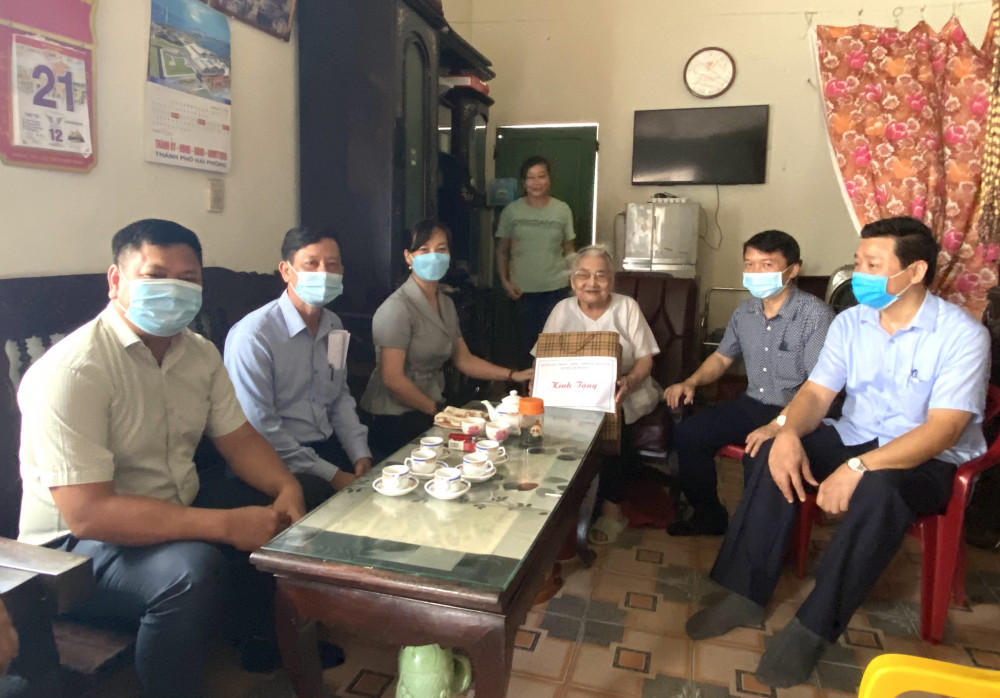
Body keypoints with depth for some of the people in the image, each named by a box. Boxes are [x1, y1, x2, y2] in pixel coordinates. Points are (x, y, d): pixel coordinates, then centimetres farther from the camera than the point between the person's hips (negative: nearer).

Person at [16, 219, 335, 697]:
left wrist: (286, 488, -16)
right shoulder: (72, 371, -24)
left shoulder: (199, 352, 0)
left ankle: (260, 639, 22)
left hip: (176, 511, 8)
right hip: (77, 543, -8)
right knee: (193, 568, -37)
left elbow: (239, 439, 6)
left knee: (308, 494, 3)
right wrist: (227, 525, -32)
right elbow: (87, 514, -30)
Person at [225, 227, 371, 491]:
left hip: (329, 446, 7)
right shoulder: (254, 334, -16)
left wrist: (360, 454, 3)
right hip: (280, 461, -7)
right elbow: (259, 429, -17)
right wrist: (330, 475, -16)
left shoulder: (334, 326, 7)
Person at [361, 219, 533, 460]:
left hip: (429, 412, 8)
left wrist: (514, 375, 1)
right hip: (395, 420, -7)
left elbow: (463, 359, 10)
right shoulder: (398, 308, -17)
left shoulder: (446, 304, 10)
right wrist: (436, 410, -11)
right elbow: (392, 378, -19)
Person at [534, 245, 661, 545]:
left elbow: (645, 358, -1)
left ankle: (611, 508, -17)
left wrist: (629, 382, -23)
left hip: (622, 394, -1)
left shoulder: (627, 307, 4)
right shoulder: (563, 310, 8)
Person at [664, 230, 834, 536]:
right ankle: (708, 515, 12)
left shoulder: (815, 314, -16)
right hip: (752, 405, 7)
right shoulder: (745, 312, 6)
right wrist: (691, 382, 1)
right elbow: (722, 357, 21)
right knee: (688, 433, -7)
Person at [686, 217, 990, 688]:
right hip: (854, 438, 5)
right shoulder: (849, 323, 0)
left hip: (927, 460, -4)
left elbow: (944, 429, -24)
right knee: (773, 454, -21)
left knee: (878, 489, -38)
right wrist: (789, 433, -28)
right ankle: (746, 595, -12)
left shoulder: (961, 334, -16)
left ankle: (814, 628, -23)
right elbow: (816, 393, -4)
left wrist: (858, 467, -36)